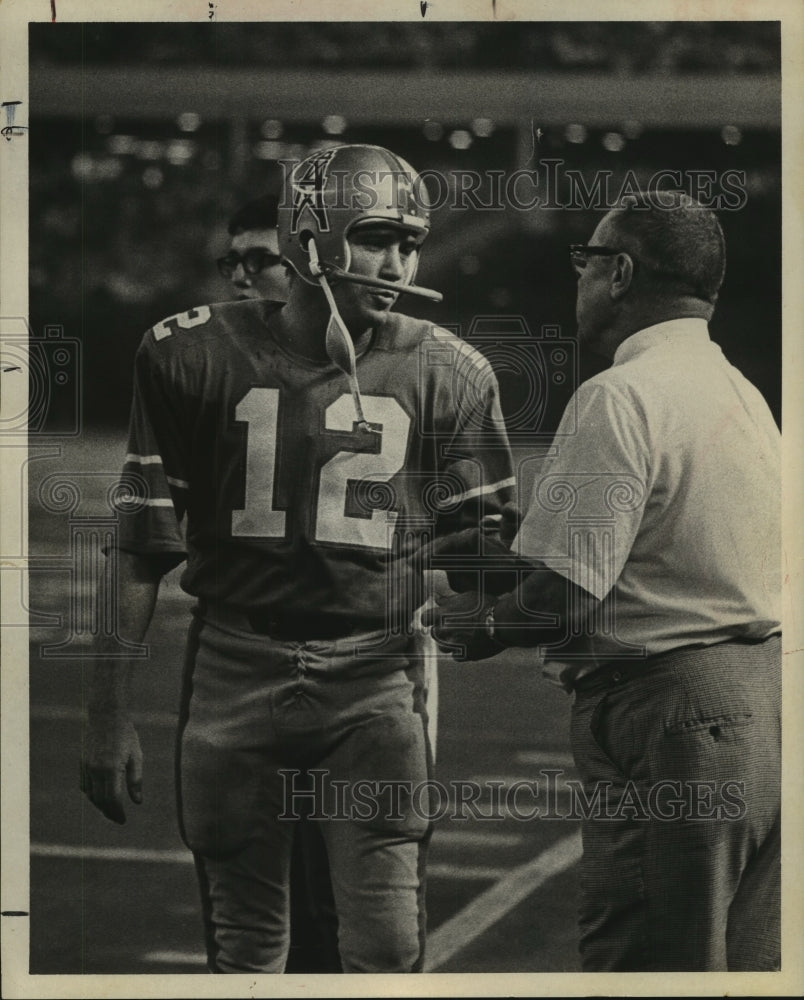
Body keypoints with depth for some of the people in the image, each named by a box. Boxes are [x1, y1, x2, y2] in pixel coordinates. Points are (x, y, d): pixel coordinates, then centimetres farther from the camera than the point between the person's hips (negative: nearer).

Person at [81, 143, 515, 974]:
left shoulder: (444, 373, 2)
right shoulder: (195, 355, 0)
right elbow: (138, 549, 4)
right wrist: (109, 713, 2)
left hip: (375, 681, 0)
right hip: (235, 671, 0)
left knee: (389, 951, -5)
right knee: (242, 950, 8)